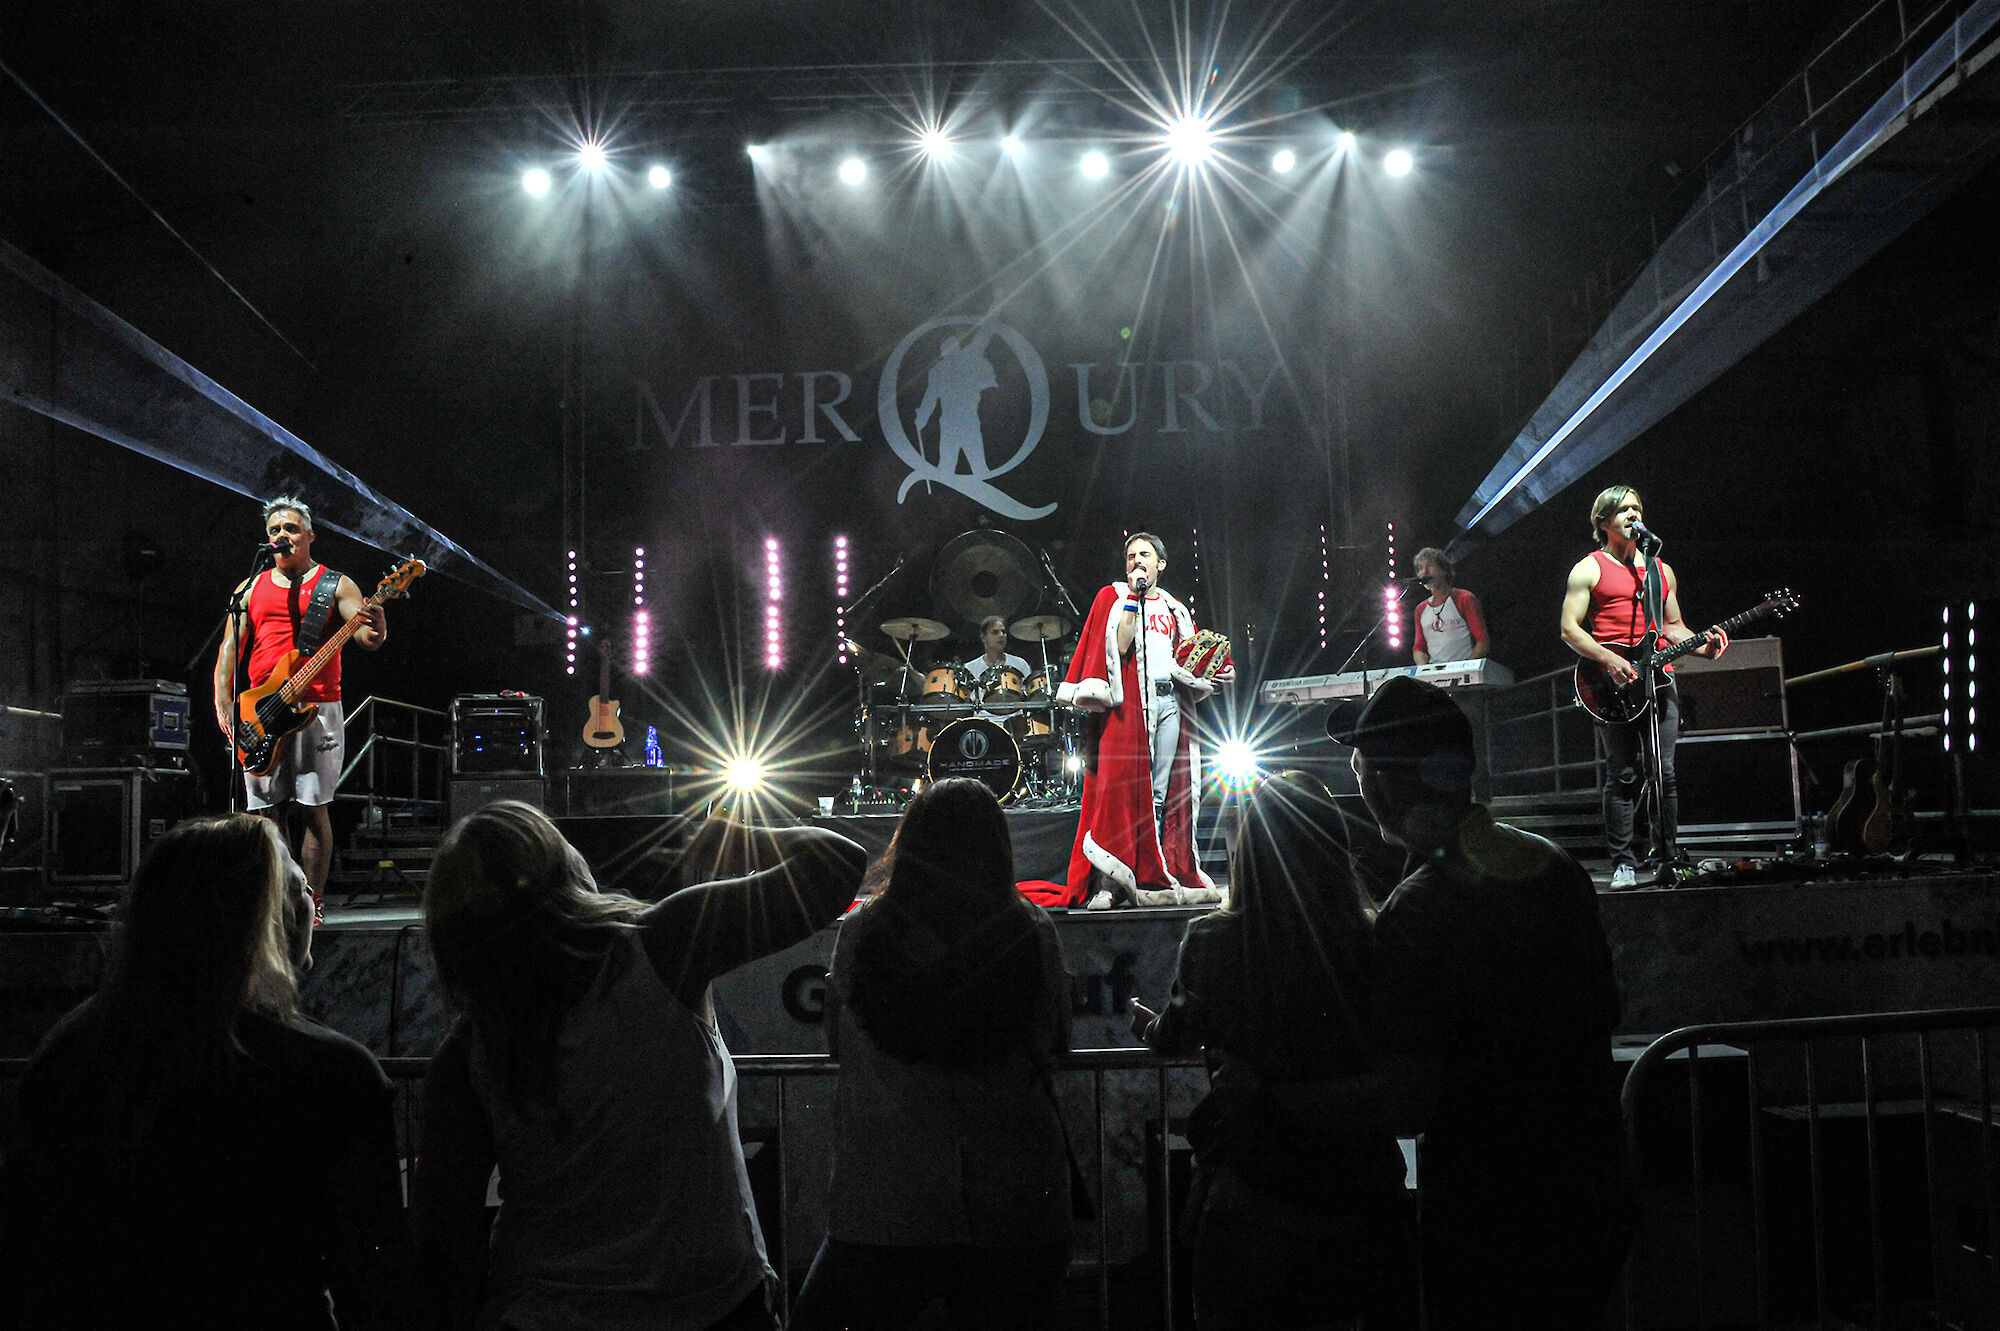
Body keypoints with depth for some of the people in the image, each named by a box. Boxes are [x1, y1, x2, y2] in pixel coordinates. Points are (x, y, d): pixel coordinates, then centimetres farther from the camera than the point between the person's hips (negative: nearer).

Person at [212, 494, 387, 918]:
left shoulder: (335, 585, 6)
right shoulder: (250, 589, 15)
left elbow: (366, 636, -7)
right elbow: (229, 648, 13)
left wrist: (374, 631, -33)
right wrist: (224, 704, -1)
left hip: (318, 710, -3)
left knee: (315, 809, -4)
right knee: (262, 811, 3)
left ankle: (312, 903, 4)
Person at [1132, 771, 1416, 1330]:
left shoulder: (1211, 942, -15)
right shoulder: (1375, 938, -14)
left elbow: (1176, 1036, 5)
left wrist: (1145, 1022, 28)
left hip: (1250, 1184, -1)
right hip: (1362, 1175, 1)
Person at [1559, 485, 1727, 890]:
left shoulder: (1661, 571, 20)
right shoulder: (1588, 570, 4)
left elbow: (1673, 626, 24)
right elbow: (1570, 630, -2)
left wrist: (1703, 646, 4)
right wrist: (1609, 661, -15)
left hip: (1659, 677, 4)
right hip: (1613, 686, -4)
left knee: (1667, 774, 1)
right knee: (1624, 776, -4)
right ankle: (1623, 864, 2)